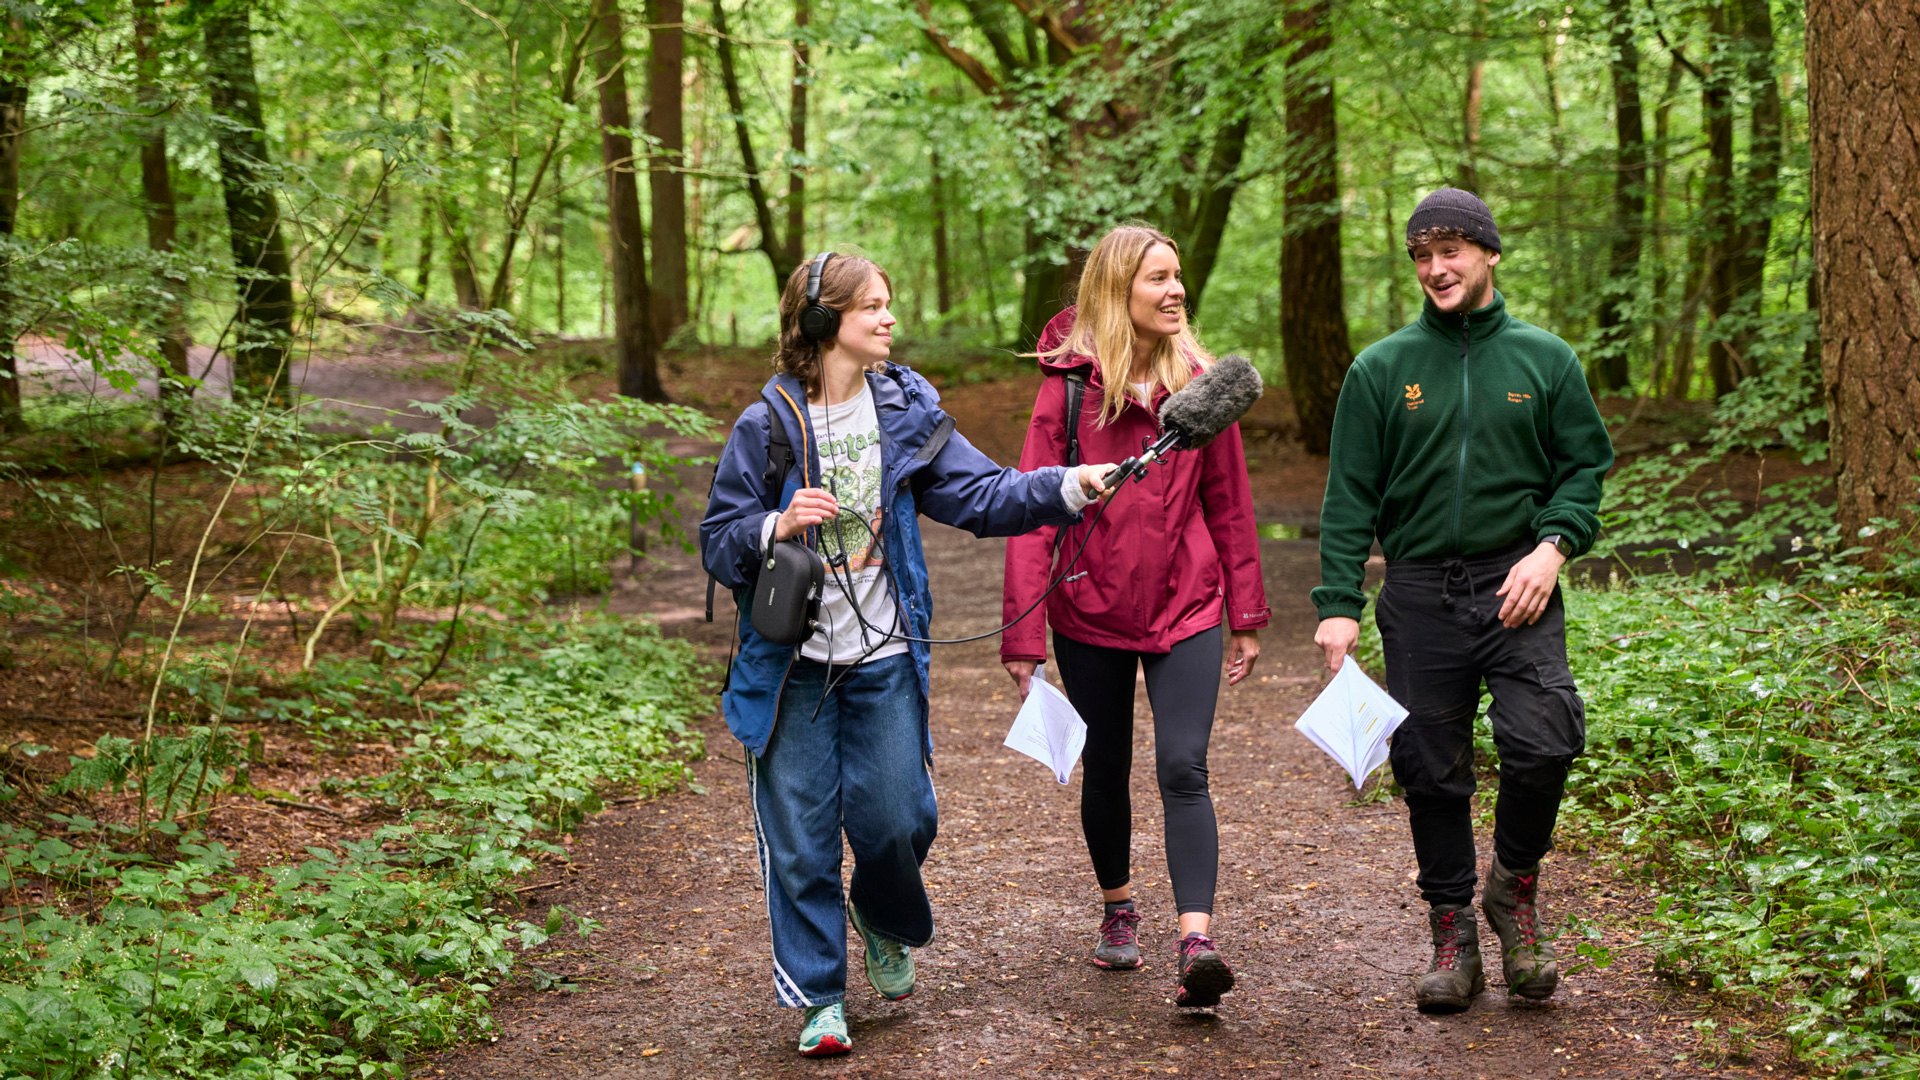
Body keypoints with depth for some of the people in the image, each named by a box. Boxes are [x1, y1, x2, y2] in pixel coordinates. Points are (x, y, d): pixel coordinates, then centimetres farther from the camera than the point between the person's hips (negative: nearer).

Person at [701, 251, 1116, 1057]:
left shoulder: (906, 413, 3)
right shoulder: (767, 425, -5)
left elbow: (979, 496, -3)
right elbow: (718, 543, -2)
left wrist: (1066, 486, -16)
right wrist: (778, 526, -21)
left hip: (883, 661, 2)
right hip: (791, 666, -2)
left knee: (896, 822, 2)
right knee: (800, 839, 2)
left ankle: (884, 922, 36)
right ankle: (819, 997, 17)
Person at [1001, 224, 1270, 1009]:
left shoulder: (1199, 383, 2)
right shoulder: (1069, 387, -7)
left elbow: (1228, 505, 8)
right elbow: (1032, 512, -8)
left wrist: (1246, 614, 9)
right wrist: (1023, 634, -12)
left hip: (1186, 609, 1)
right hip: (1090, 614, -1)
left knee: (1183, 769, -11)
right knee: (1105, 771, 13)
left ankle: (1196, 943, -18)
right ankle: (1118, 911, 36)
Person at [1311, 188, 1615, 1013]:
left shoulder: (1545, 360, 6)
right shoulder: (1381, 370, 4)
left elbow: (1586, 466, 8)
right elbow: (1350, 496, 3)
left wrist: (1554, 544, -10)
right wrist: (1339, 603, -5)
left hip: (1517, 589, -1)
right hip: (1419, 596, 1)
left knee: (1542, 742, -18)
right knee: (1430, 770, 5)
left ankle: (1515, 883, 9)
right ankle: (1451, 931, 21)